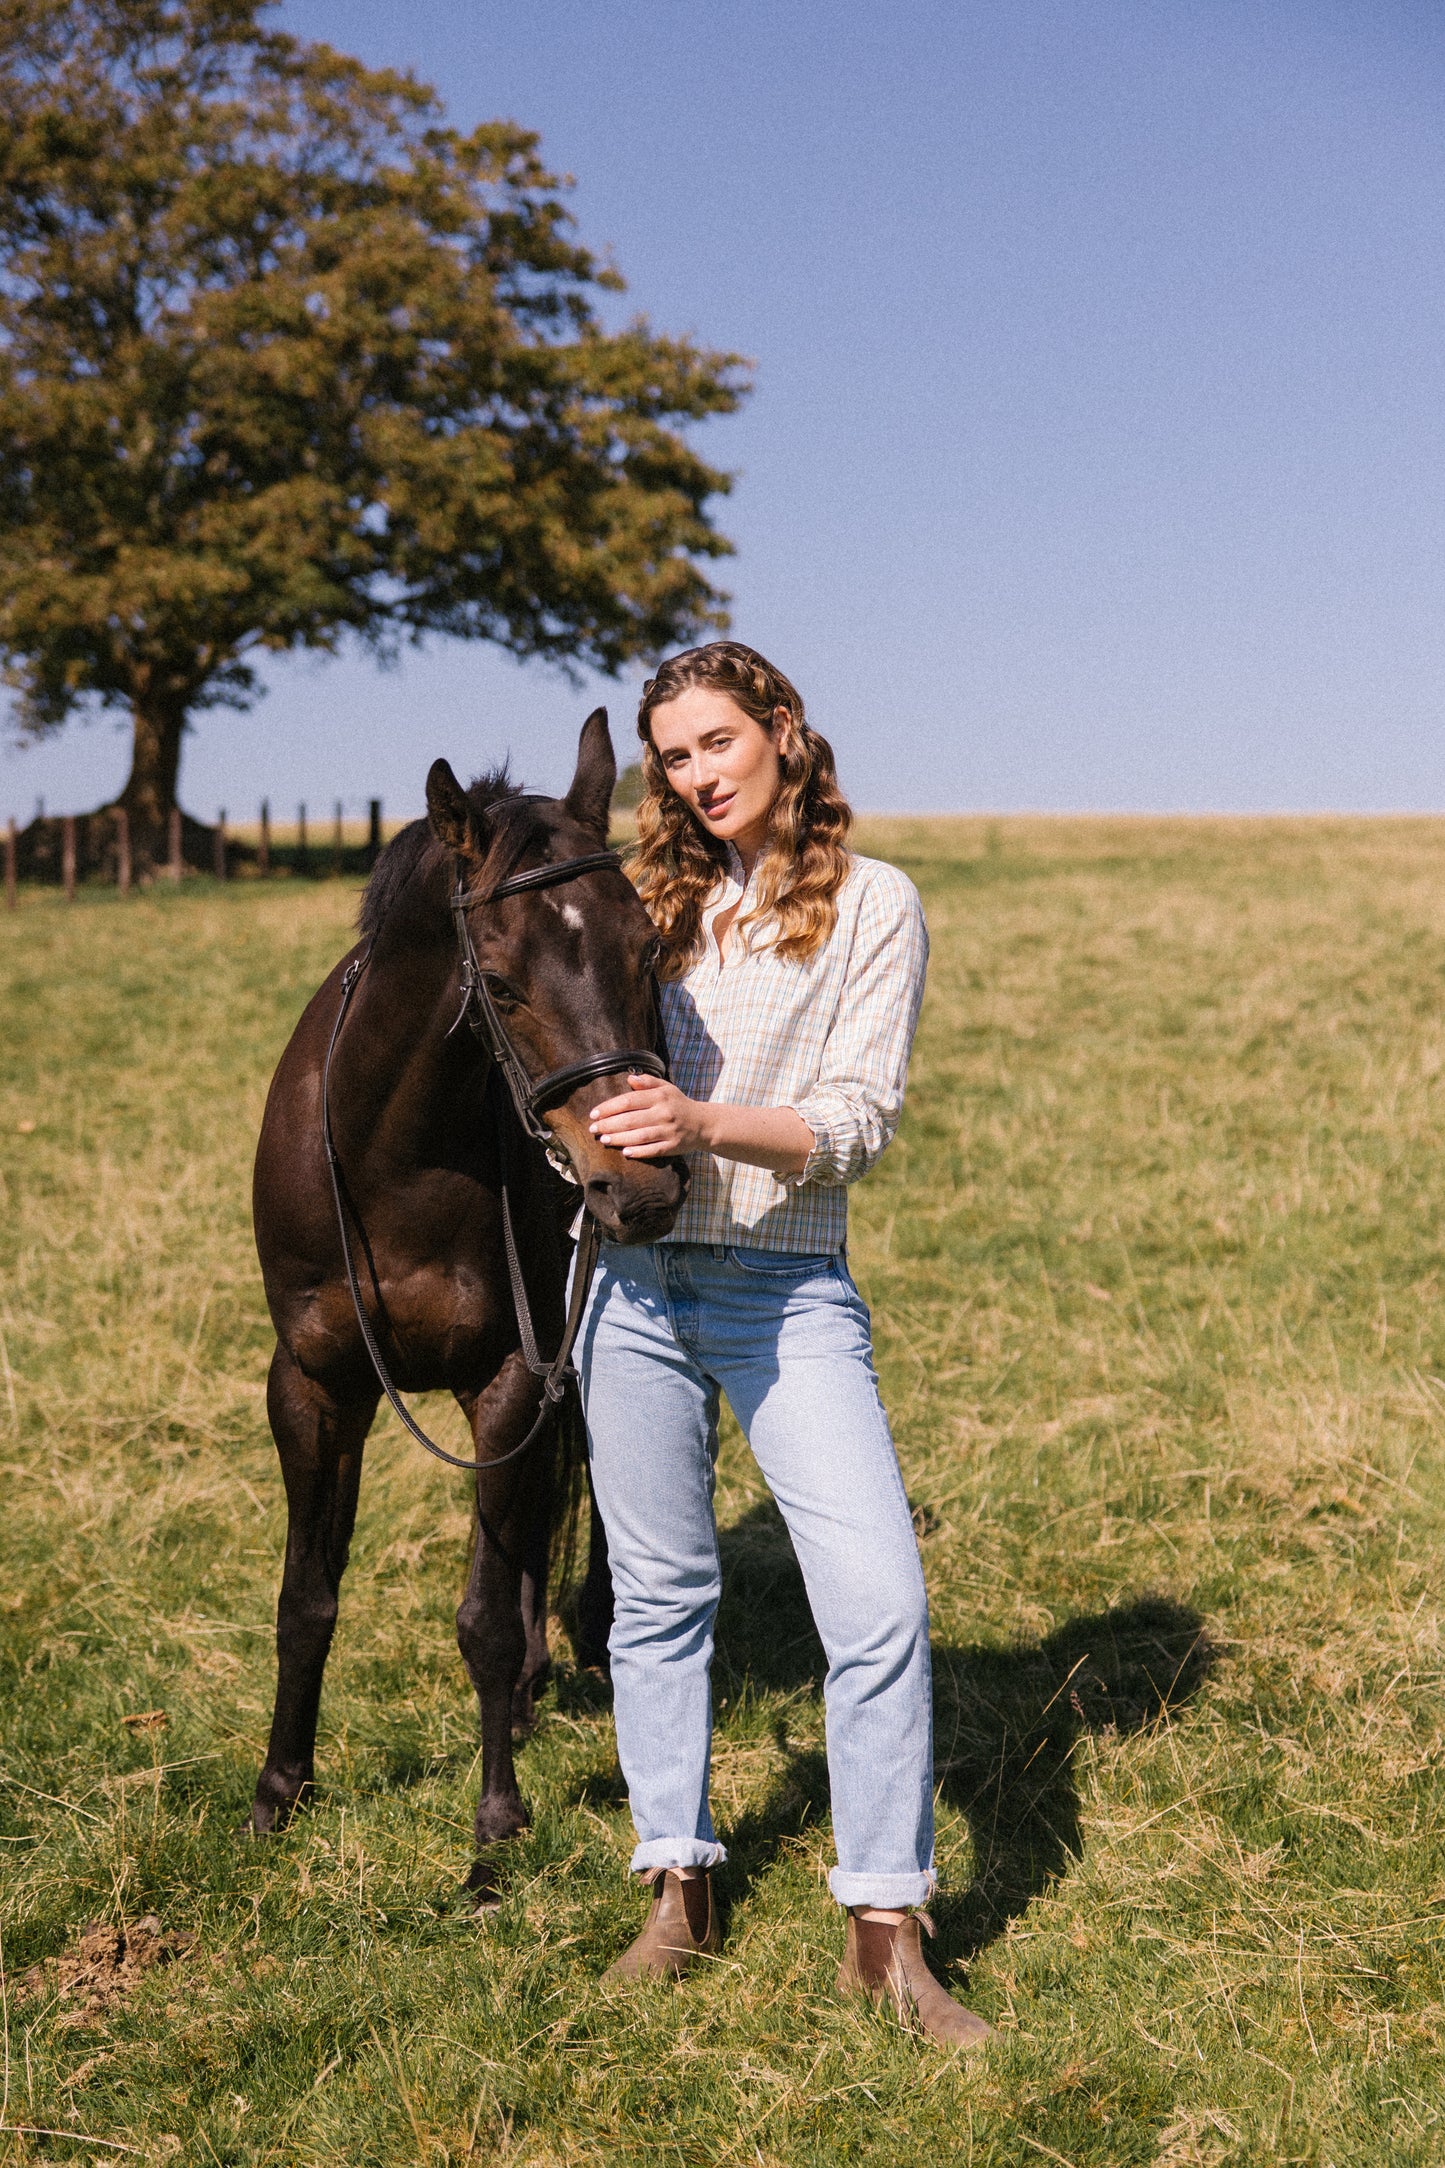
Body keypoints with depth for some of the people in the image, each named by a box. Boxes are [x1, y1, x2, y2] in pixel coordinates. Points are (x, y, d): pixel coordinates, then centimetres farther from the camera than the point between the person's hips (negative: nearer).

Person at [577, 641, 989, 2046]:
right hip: (635, 1277, 4)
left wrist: (707, 1121, -23)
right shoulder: (654, 899, 12)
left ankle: (885, 1935, 1)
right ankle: (678, 1891, 24)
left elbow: (860, 1120, -9)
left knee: (881, 1600, -11)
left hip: (790, 1290, -3)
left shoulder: (876, 906, 0)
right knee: (659, 1593, 10)